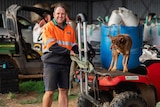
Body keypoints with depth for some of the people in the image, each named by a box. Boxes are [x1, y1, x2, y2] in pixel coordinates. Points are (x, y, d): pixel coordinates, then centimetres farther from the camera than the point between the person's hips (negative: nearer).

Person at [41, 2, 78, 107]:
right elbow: (52, 46, -13)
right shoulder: (48, 27, -3)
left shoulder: (70, 29, 13)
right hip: (51, 63, -4)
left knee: (64, 91, 6)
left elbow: (74, 46, 14)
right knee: (50, 91, -2)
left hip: (65, 64, 5)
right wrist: (68, 52, -16)